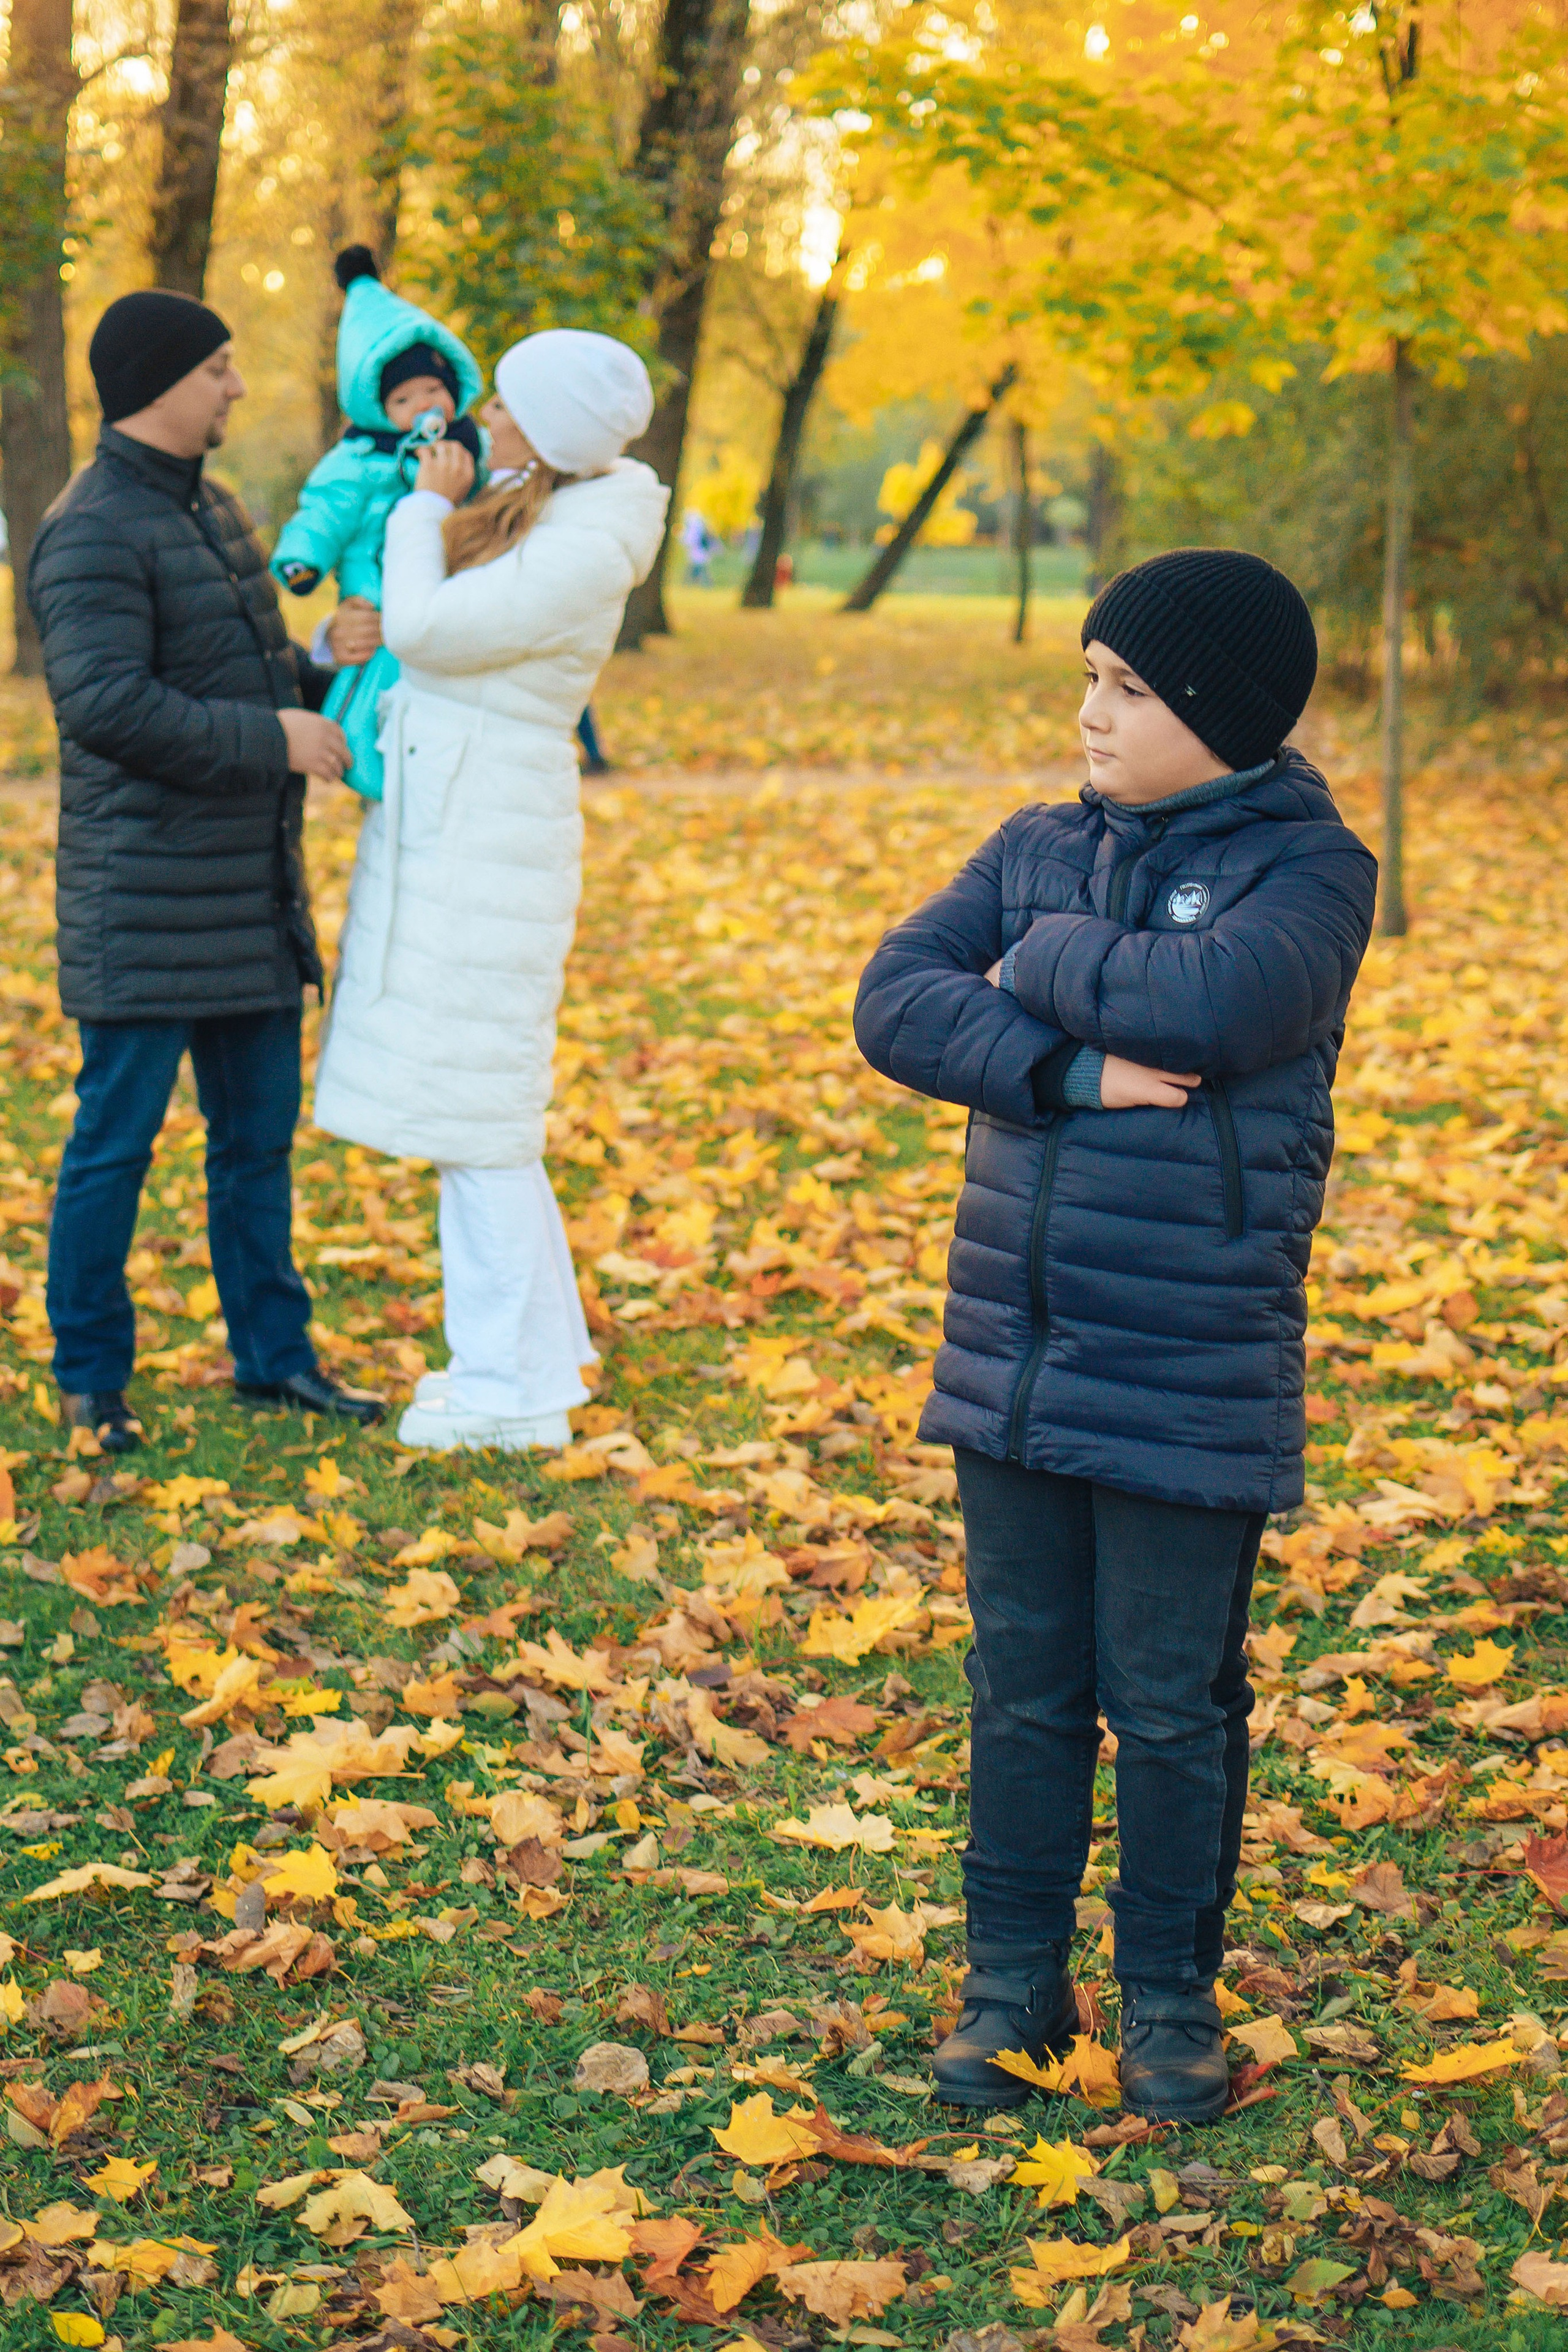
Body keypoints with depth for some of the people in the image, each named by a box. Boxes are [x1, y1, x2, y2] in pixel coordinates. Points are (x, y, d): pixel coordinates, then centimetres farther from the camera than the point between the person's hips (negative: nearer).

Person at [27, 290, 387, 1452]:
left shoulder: (215, 510, 15)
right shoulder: (93, 532, -15)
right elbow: (107, 705, -24)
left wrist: (325, 674, 7)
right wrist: (273, 739, -20)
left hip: (254, 892, 9)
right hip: (146, 897, -9)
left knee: (259, 1129, 14)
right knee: (117, 1138, -1)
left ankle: (275, 1353, 25)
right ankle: (91, 1379, 9)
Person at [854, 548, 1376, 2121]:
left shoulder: (1305, 866, -6)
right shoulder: (1039, 850, 7)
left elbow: (1210, 1002, -25)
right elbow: (893, 1002, -3)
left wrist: (1039, 960, -9)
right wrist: (1067, 1066, -17)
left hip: (1191, 1382, -4)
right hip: (1014, 1356, 4)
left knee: (1170, 1702, 6)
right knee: (1023, 1684, 12)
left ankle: (1170, 1994, 23)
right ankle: (1013, 1976, 25)